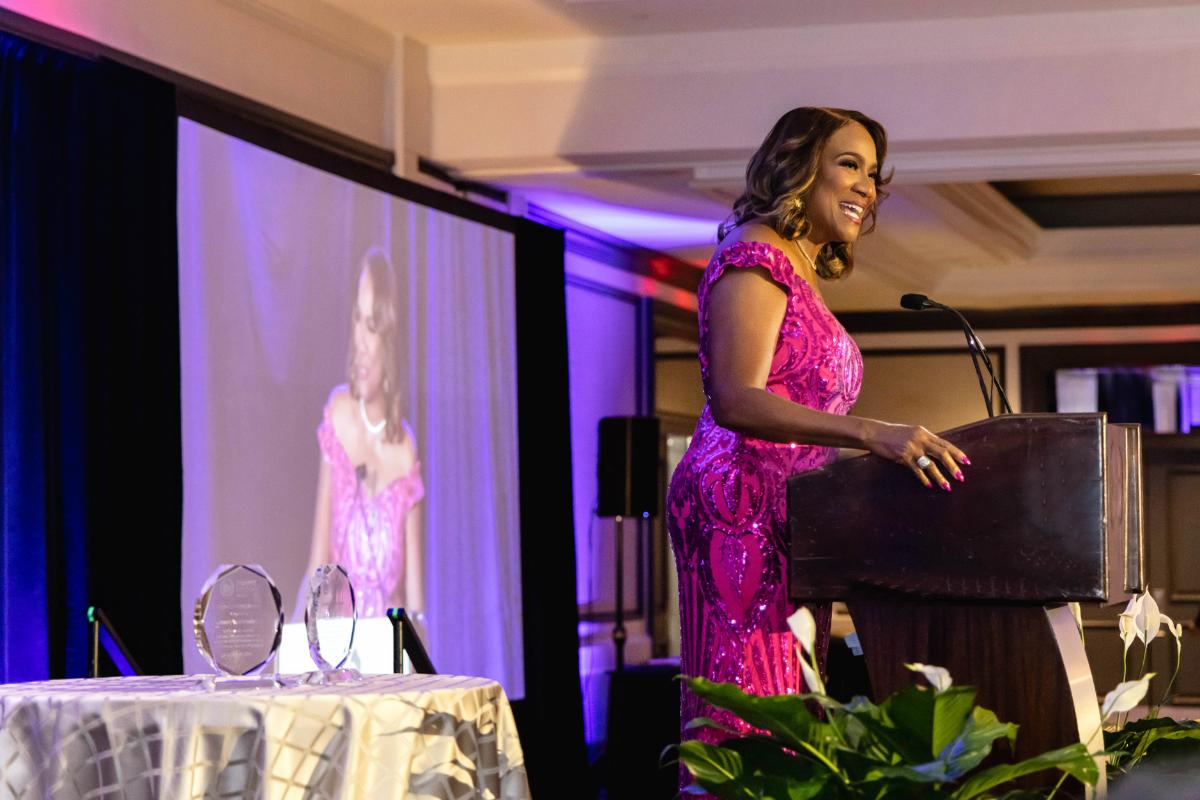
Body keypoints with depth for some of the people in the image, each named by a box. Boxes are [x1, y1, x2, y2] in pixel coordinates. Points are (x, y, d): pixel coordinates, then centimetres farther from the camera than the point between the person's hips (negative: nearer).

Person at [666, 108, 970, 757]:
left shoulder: (803, 275, 23)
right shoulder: (755, 256, -6)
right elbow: (734, 401, -20)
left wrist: (897, 446, 13)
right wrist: (871, 434, -29)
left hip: (786, 518, 10)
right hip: (743, 504, -10)